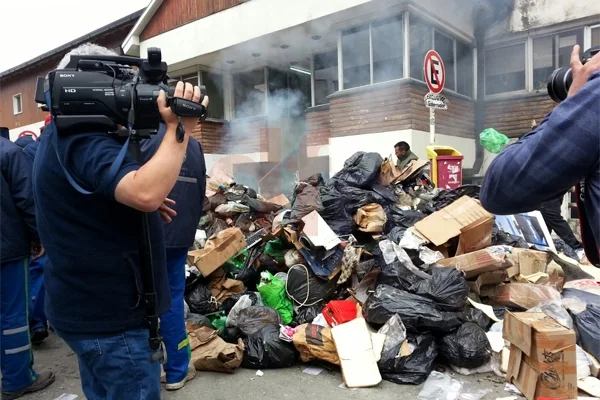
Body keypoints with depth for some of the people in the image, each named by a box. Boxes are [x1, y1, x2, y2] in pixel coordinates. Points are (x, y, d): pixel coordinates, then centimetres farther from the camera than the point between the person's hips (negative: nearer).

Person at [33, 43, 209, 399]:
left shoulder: (61, 135, 12)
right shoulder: (85, 142, -23)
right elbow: (146, 193, -41)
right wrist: (179, 129, -31)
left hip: (87, 306, 11)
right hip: (111, 314, -11)